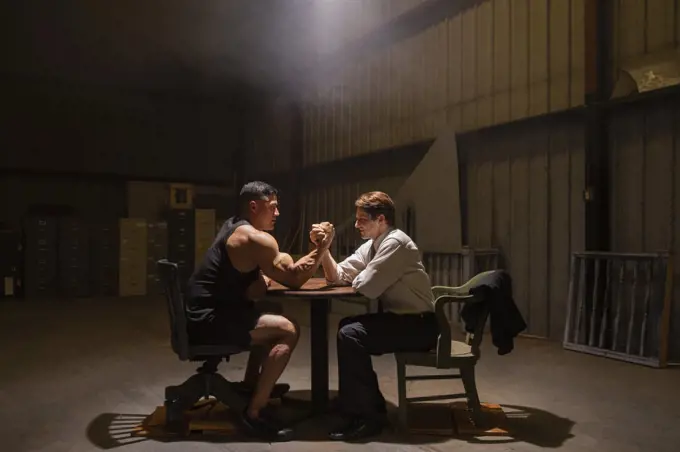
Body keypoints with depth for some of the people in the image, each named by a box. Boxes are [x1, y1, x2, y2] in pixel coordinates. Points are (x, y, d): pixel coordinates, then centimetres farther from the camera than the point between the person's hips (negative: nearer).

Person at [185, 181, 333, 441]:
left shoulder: (234, 227, 16)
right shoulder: (257, 239, -13)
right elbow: (293, 279, -10)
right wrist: (321, 249, 0)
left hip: (202, 314, 10)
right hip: (209, 320, -10)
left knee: (271, 322, 24)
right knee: (288, 330, -18)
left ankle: (252, 387, 29)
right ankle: (253, 413, -14)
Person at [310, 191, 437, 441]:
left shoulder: (395, 243, -18)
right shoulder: (370, 246, 11)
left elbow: (364, 287, -23)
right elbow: (336, 276, 10)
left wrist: (357, 278, 0)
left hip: (418, 325, -10)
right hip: (399, 319, 10)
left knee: (350, 334, -20)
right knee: (347, 327, 10)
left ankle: (368, 415, -9)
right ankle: (353, 400, 21)